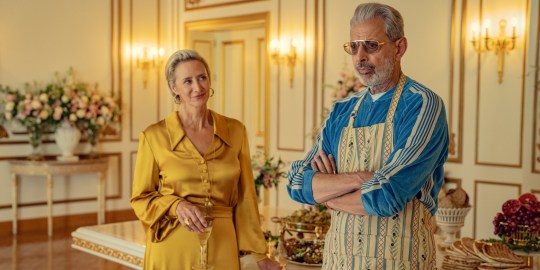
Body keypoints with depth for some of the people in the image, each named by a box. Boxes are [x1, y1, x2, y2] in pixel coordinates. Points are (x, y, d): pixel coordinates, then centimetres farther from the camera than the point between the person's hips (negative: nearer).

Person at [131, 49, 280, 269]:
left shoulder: (235, 131, 1)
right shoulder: (154, 136, -6)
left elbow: (244, 196, 5)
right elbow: (140, 198, 2)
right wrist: (176, 206, -17)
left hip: (222, 248, 2)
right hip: (173, 250, -2)